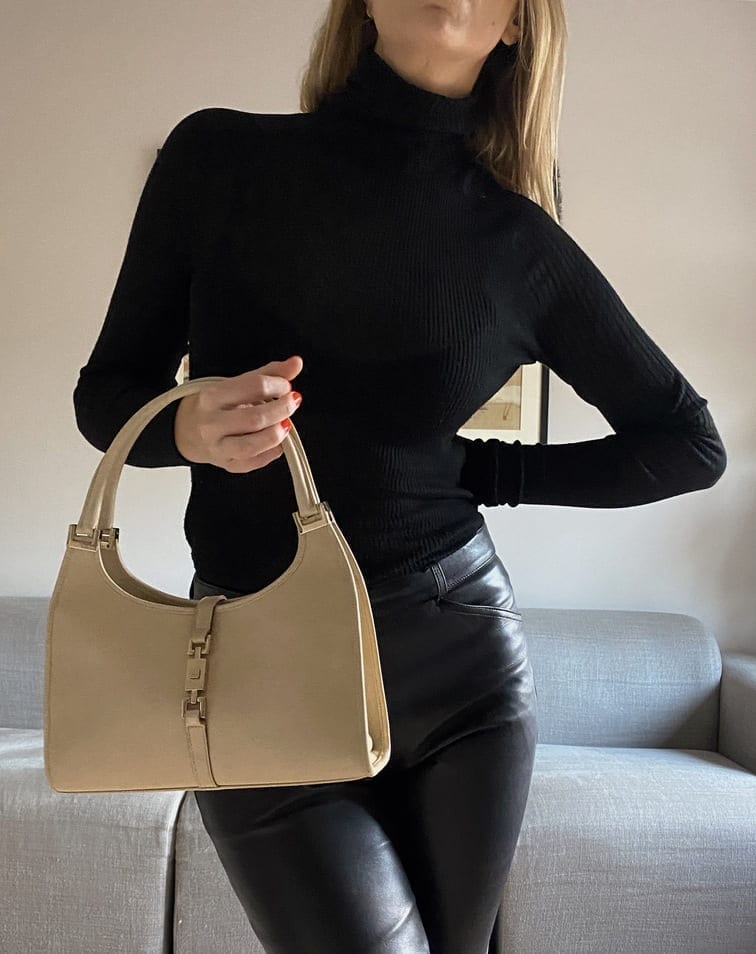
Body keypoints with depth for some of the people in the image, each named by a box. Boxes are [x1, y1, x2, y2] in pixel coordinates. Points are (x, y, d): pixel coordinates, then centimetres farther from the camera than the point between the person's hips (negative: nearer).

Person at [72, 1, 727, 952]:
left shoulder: (520, 243, -3)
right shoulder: (217, 157, -3)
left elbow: (692, 443, 7)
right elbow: (104, 392, 3)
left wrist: (489, 471, -3)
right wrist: (189, 426, -19)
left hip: (459, 660, 2)